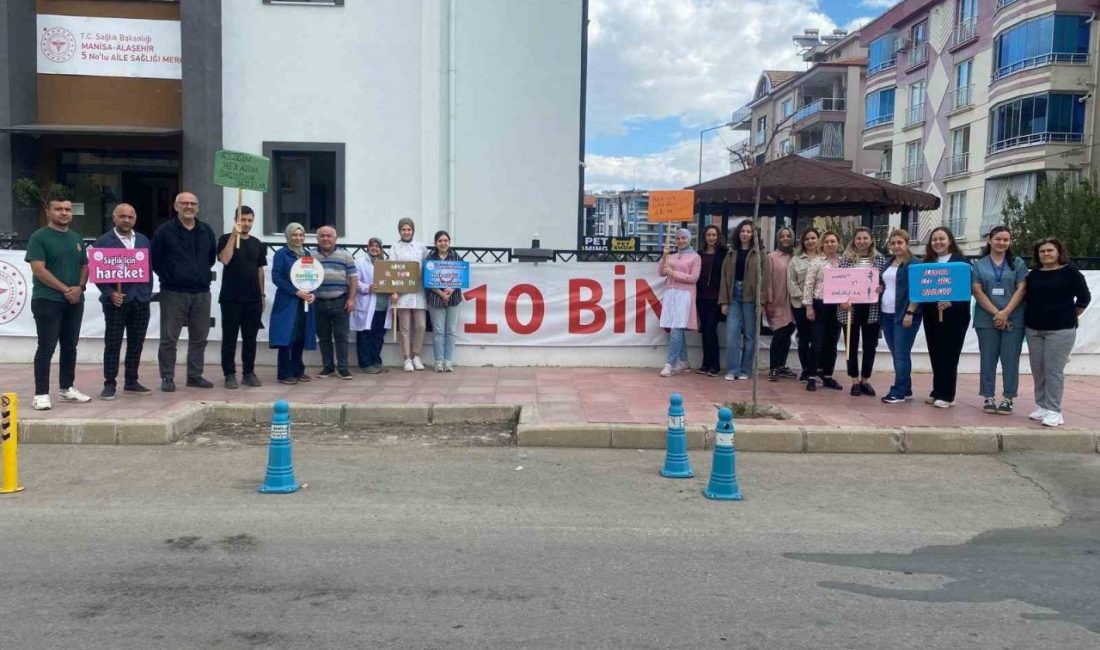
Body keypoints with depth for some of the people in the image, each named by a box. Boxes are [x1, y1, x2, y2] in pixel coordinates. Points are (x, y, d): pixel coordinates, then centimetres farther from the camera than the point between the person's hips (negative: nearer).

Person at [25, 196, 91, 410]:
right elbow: (38, 270, -13)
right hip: (47, 301, -6)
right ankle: (41, 393, -3)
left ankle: (67, 388, 22)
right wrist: (65, 289, -15)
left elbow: (85, 266, 16)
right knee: (46, 348, -6)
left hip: (74, 302, 6)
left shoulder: (76, 238, 15)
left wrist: (80, 287, -4)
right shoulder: (39, 237, -5)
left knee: (70, 346, 12)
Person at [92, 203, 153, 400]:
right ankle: (109, 384, 7)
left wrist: (148, 292, 7)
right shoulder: (104, 241, -1)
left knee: (136, 344, 8)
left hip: (140, 300, 4)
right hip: (116, 300, -4)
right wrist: (110, 293, -15)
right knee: (112, 344, 1)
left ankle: (131, 382, 18)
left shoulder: (143, 240, 14)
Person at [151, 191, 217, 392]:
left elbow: (212, 256, 21)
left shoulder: (207, 231, 10)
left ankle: (195, 376, 19)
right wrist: (169, 277, 3)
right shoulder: (165, 231, -3)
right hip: (173, 293, -4)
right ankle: (167, 377, 8)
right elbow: (155, 259, 0)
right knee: (169, 338, 0)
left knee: (199, 338, 9)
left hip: (201, 292, 4)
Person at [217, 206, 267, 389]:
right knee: (230, 338, 2)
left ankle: (249, 373, 16)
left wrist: (262, 295, 12)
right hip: (231, 298, -4)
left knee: (250, 338, 8)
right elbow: (224, 259, -19)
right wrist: (234, 235, -19)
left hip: (253, 299, 4)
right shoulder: (226, 239, -1)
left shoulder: (257, 244, 12)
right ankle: (230, 374, 8)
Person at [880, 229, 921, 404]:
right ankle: (906, 390, 18)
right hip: (887, 314, 8)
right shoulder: (888, 262, 16)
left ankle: (898, 392, -2)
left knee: (901, 354, -6)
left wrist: (909, 313, -18)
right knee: (896, 354, 10)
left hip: (904, 314, -7)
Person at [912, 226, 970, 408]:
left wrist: (950, 302, -22)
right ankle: (937, 392, 18)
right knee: (935, 354, 9)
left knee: (948, 355, -2)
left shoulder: (960, 261, -3)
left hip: (953, 315, -5)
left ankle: (946, 396, 4)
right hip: (931, 314, 5)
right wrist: (911, 310, -4)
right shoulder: (927, 262, 12)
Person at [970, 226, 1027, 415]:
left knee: (1010, 360, 1)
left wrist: (1006, 312, -12)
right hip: (986, 319, 0)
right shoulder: (979, 264, 7)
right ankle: (988, 397, 11)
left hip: (1013, 319, 0)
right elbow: (977, 290, -1)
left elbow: (1021, 289, 0)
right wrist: (995, 313, -11)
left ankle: (1008, 398, 8)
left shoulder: (1018, 263, 8)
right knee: (988, 359, 4)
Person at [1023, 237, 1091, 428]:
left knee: (1054, 370, -7)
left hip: (1060, 329, -5)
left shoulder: (1070, 273, -3)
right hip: (1033, 328, 5)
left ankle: (1054, 410, -3)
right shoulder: (1033, 274, 10)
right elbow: (1027, 297, 17)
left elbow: (1084, 298, 1)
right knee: (1037, 371, 7)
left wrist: (1069, 316, 7)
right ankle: (1042, 406, 16)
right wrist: (1033, 316, 8)